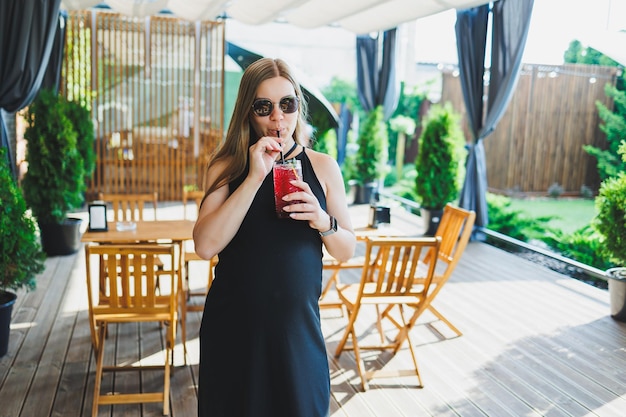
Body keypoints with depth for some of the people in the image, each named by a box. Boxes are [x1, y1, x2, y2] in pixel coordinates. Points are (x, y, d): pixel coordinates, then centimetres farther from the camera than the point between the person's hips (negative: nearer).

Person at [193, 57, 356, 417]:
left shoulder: (323, 167, 1)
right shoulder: (228, 168, -1)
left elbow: (347, 250, 4)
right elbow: (205, 245, -15)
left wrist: (323, 222, -17)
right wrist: (254, 178, -20)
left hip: (298, 321, 1)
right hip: (233, 325, 0)